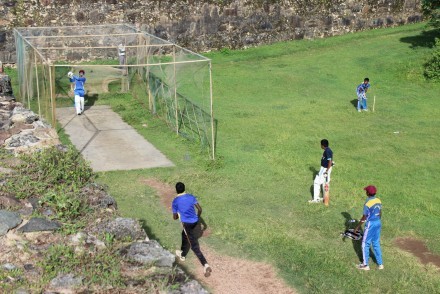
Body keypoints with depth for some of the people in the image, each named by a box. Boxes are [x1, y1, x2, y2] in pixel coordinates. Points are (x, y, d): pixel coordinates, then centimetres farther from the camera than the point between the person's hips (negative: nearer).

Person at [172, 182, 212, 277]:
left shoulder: (175, 201, -10)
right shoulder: (191, 197, 1)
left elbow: (175, 217, -3)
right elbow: (200, 209, -1)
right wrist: (198, 217, 17)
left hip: (187, 223, -7)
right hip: (195, 221, 7)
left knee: (194, 245, -4)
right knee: (184, 235, 34)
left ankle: (206, 265, -11)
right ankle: (183, 255, 52)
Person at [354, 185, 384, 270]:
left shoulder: (367, 204, -22)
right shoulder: (378, 201, 1)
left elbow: (364, 218, -17)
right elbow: (380, 214, 11)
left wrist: (358, 227, -7)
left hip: (370, 224, -7)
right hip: (378, 223, 7)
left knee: (365, 244, 6)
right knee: (376, 243, 18)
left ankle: (365, 265, 12)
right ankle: (380, 264, 22)